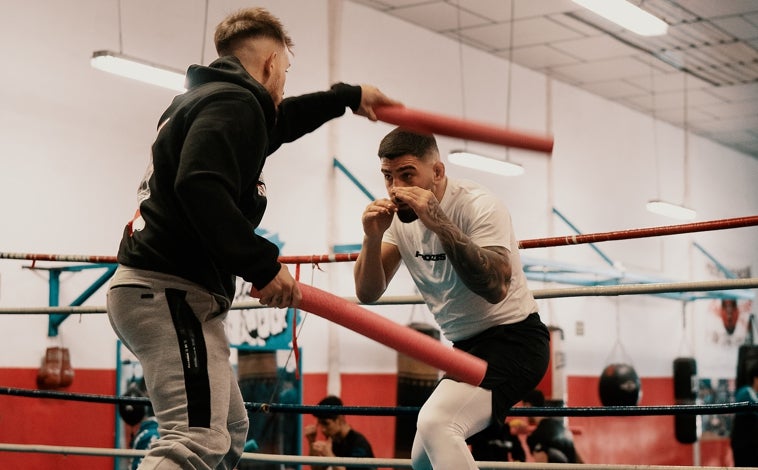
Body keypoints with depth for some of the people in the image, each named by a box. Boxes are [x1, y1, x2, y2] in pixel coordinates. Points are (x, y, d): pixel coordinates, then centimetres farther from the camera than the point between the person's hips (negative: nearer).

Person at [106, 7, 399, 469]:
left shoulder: (207, 100, 23)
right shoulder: (233, 103, -9)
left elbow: (279, 120, 42)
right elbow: (201, 187, -26)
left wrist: (348, 96, 52)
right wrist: (263, 266, -23)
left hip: (150, 289, 11)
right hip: (172, 291, -11)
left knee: (230, 431, 21)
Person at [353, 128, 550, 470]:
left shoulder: (478, 205, -19)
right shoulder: (401, 216, 0)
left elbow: (495, 287, -34)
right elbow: (368, 294, -2)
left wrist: (439, 222, -37)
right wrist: (373, 237, -20)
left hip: (513, 338, -8)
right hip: (466, 346, 8)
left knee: (434, 424, -31)